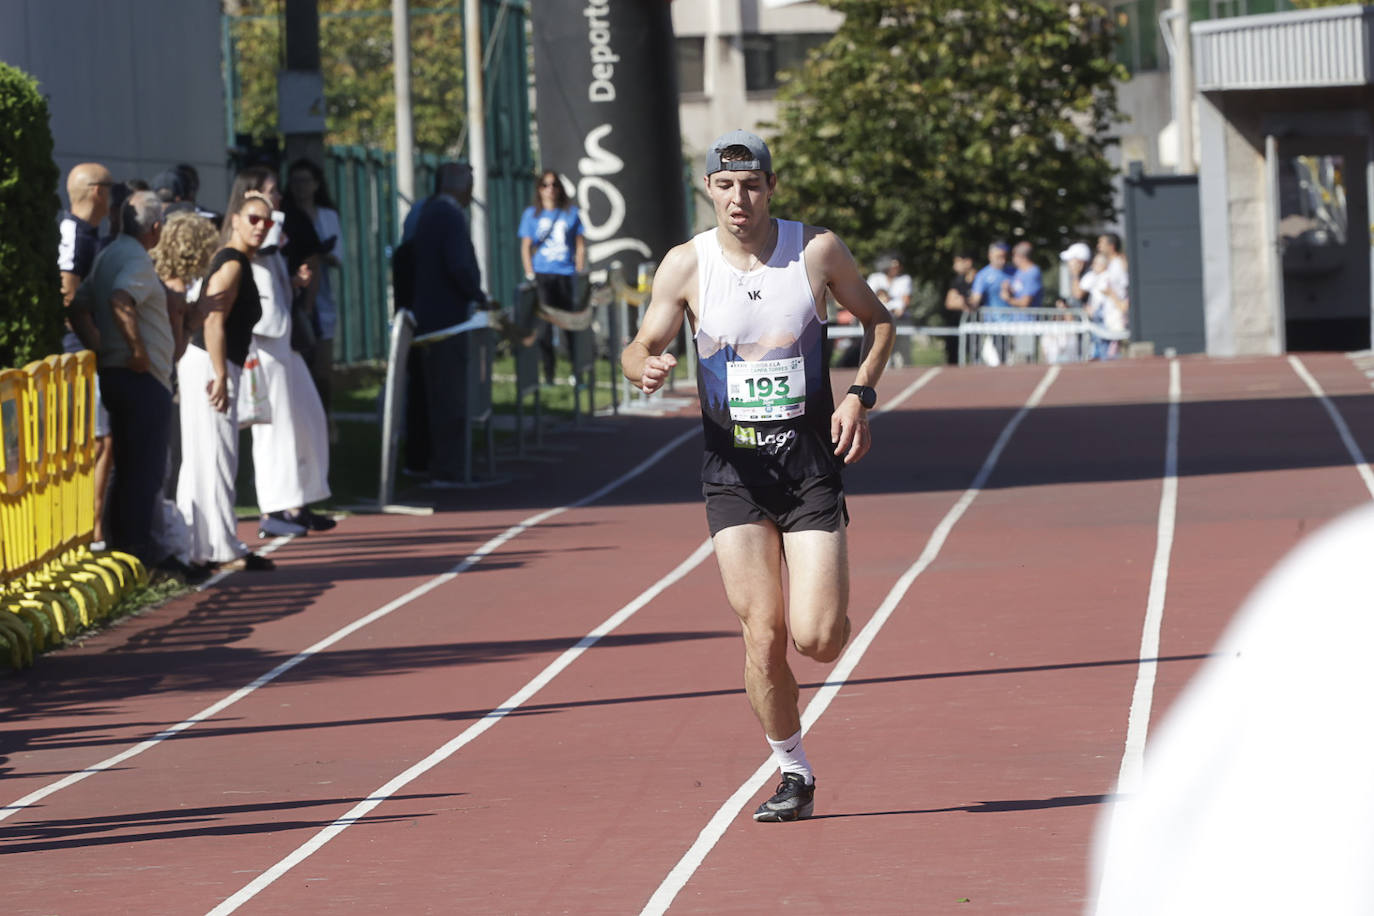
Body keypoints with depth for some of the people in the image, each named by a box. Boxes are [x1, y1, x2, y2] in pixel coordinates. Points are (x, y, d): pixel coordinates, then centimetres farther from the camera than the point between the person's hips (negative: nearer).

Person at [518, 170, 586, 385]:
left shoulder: (570, 213, 10)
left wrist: (579, 274, 3)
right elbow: (526, 247, 7)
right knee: (545, 324, -7)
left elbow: (580, 246, 12)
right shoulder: (531, 214, 8)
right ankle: (547, 373, -2)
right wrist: (530, 274, -5)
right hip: (542, 274, -1)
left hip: (566, 273, 1)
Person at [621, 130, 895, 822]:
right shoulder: (687, 265, -2)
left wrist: (860, 394, -3)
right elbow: (640, 349, 1)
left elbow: (877, 319, 12)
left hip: (810, 461, 0)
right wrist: (646, 367, -23)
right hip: (733, 470, 0)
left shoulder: (817, 250, -3)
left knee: (817, 639, -10)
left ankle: (821, 606, 28)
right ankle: (793, 773, 12)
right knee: (763, 639, -8)